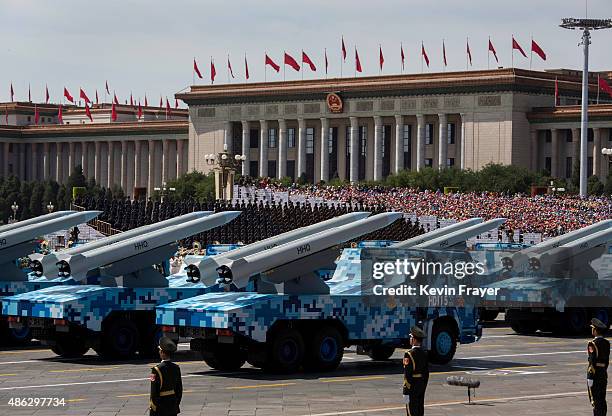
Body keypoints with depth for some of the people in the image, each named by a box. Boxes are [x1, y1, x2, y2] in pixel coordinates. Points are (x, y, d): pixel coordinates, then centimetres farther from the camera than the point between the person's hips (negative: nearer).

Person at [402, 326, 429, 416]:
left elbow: (407, 374, -19)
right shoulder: (424, 353, 5)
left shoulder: (409, 354, -18)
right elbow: (427, 372, 11)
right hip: (422, 386, 7)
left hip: (412, 388, -7)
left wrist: (406, 393, -16)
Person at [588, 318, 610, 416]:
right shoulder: (607, 343, 6)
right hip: (604, 374, 7)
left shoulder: (593, 344, -17)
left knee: (595, 400, -4)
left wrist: (590, 378, -17)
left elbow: (592, 361, -19)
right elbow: (607, 360, 12)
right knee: (602, 400, 14)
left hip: (595, 374, -7)